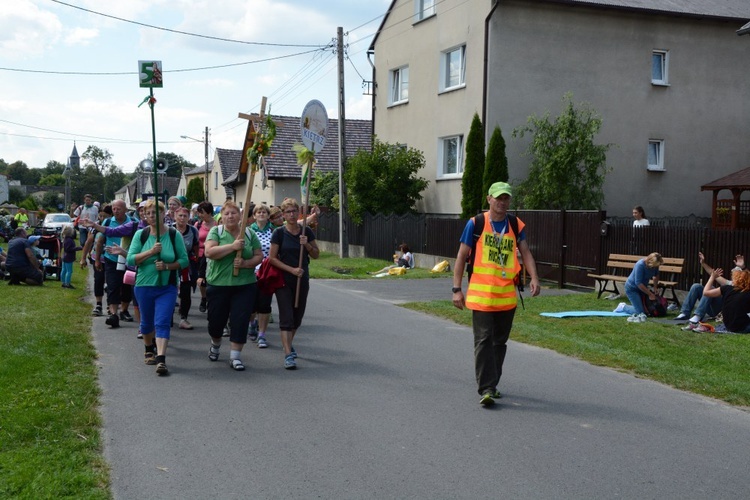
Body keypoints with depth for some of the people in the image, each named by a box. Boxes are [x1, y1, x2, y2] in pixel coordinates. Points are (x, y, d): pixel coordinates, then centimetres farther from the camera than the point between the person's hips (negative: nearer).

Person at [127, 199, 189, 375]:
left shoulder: (174, 234, -3)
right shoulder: (141, 234, -1)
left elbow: (184, 260, -1)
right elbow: (130, 260, -8)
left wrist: (167, 266, -18)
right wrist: (151, 251, -20)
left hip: (167, 287, -2)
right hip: (144, 286, 2)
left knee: (162, 322, -12)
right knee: (147, 322, 17)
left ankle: (161, 359, -17)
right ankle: (149, 350, 41)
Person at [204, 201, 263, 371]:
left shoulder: (249, 234, 6)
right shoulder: (215, 232, -1)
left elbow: (259, 256, 4)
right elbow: (209, 252, -16)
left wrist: (245, 263, -15)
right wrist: (233, 246, -20)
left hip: (245, 285, 1)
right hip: (218, 284, -1)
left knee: (240, 321, -3)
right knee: (216, 320, 11)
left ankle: (235, 357, 6)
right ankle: (215, 345, 41)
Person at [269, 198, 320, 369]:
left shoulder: (306, 232, 1)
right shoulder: (279, 233, -7)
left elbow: (316, 255, 8)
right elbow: (272, 258, -8)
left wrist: (307, 245, -12)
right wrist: (292, 269, -17)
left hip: (302, 279, 4)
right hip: (283, 279, -4)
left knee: (297, 317, 15)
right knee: (286, 317, -9)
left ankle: (288, 343, 38)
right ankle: (288, 355, -10)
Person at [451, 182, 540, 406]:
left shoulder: (516, 225, 8)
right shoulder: (475, 223, 0)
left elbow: (525, 252, 0)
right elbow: (462, 256, 1)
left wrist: (534, 278, -19)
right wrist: (457, 289, -4)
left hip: (507, 296, 4)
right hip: (481, 294, -4)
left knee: (500, 341, 12)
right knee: (484, 340, -8)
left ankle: (491, 385, 26)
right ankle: (486, 389, -7)